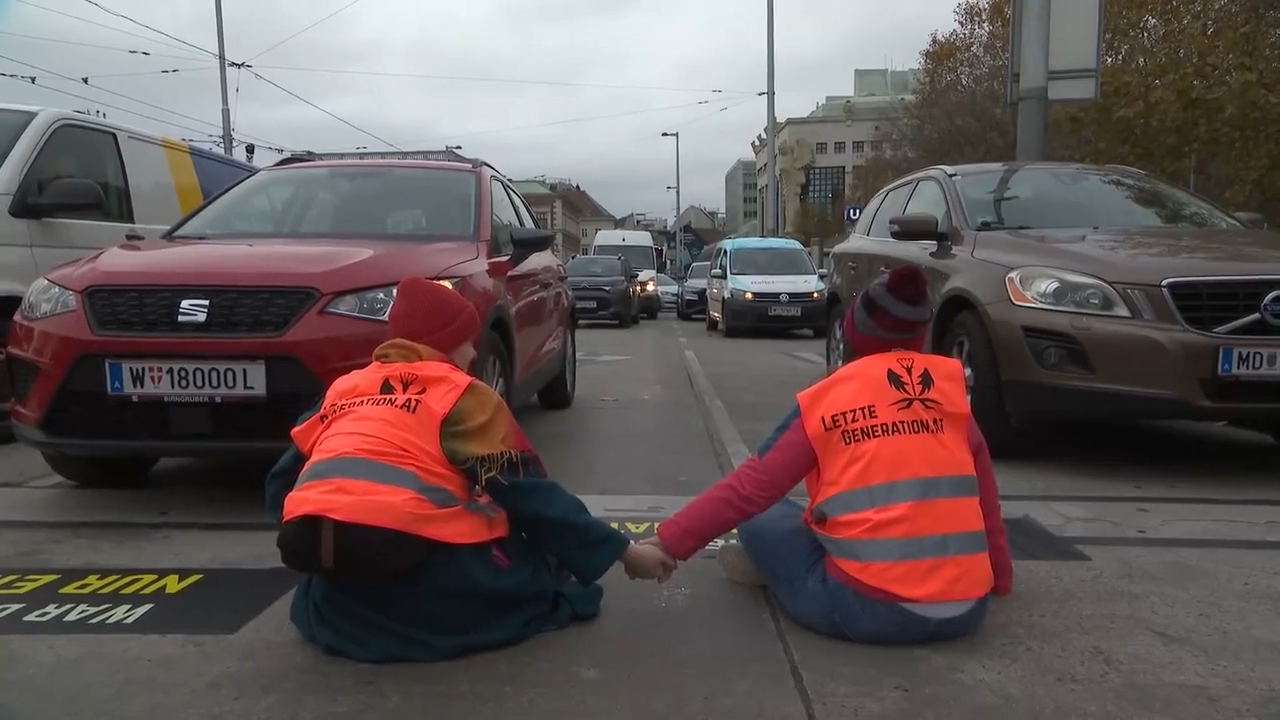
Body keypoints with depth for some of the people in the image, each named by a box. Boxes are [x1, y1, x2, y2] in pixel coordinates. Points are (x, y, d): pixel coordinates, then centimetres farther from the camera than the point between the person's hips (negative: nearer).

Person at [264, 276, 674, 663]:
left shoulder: (344, 388, 25)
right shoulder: (462, 394, 10)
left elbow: (284, 479, 25)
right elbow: (527, 493, 6)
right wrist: (621, 551, 11)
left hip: (310, 540, 4)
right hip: (403, 541, -4)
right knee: (530, 574, 18)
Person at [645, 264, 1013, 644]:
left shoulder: (825, 402, -2)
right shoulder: (952, 389, 7)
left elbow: (751, 487, -4)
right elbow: (984, 496, 13)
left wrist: (668, 542, 1)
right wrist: (999, 576, 27)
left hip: (868, 609, -3)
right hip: (965, 609, 4)